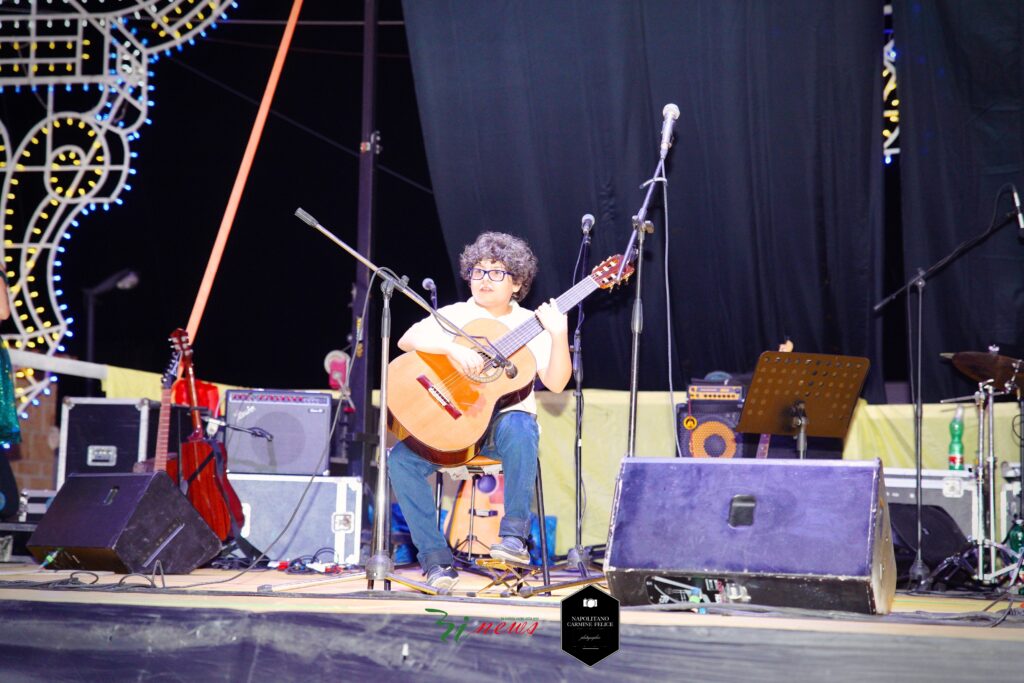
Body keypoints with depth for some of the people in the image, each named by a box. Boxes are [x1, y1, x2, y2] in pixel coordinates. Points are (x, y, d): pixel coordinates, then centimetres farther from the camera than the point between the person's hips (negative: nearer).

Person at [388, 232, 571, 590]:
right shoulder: (454, 315, 9)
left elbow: (556, 383, -5)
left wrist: (559, 336, -20)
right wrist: (453, 348, -25)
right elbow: (408, 339, -10)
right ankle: (435, 558, -18)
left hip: (507, 417, -2)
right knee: (402, 458, -23)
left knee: (519, 428, -39)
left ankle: (514, 533, -31)